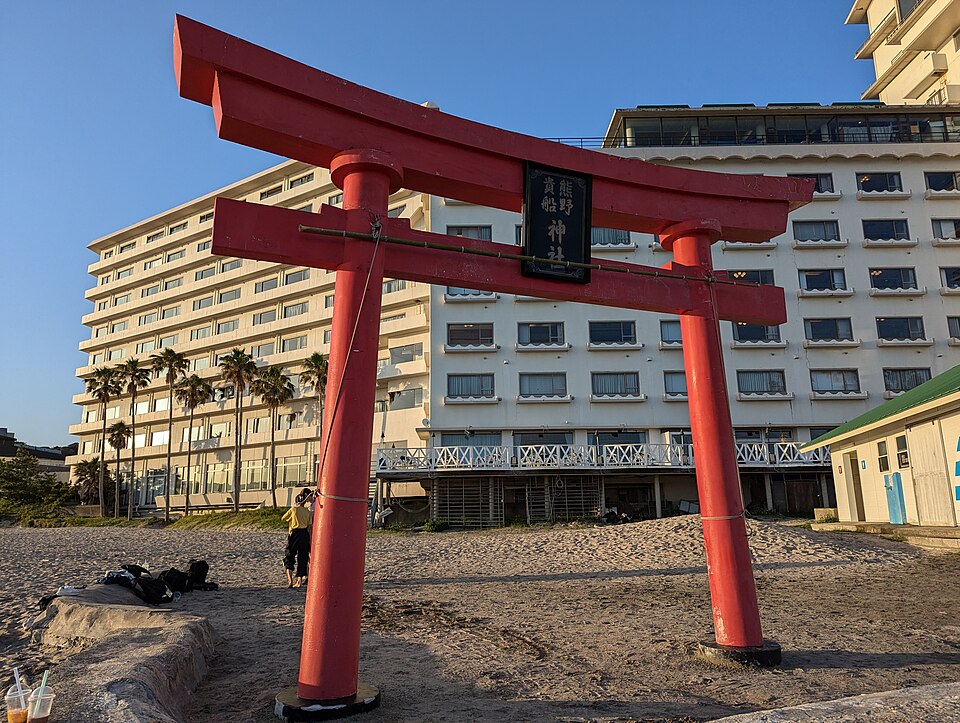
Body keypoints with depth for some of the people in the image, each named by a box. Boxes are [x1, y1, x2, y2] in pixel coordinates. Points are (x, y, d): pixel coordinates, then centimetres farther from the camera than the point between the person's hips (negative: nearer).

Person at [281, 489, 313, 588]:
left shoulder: (293, 509, -2)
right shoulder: (308, 512, 7)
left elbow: (283, 518, 10)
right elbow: (310, 526, 6)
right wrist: (310, 541, 11)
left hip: (294, 534, -3)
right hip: (305, 535, 3)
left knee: (289, 557, 4)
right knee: (302, 558, 9)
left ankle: (290, 580, -11)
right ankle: (299, 581, 9)